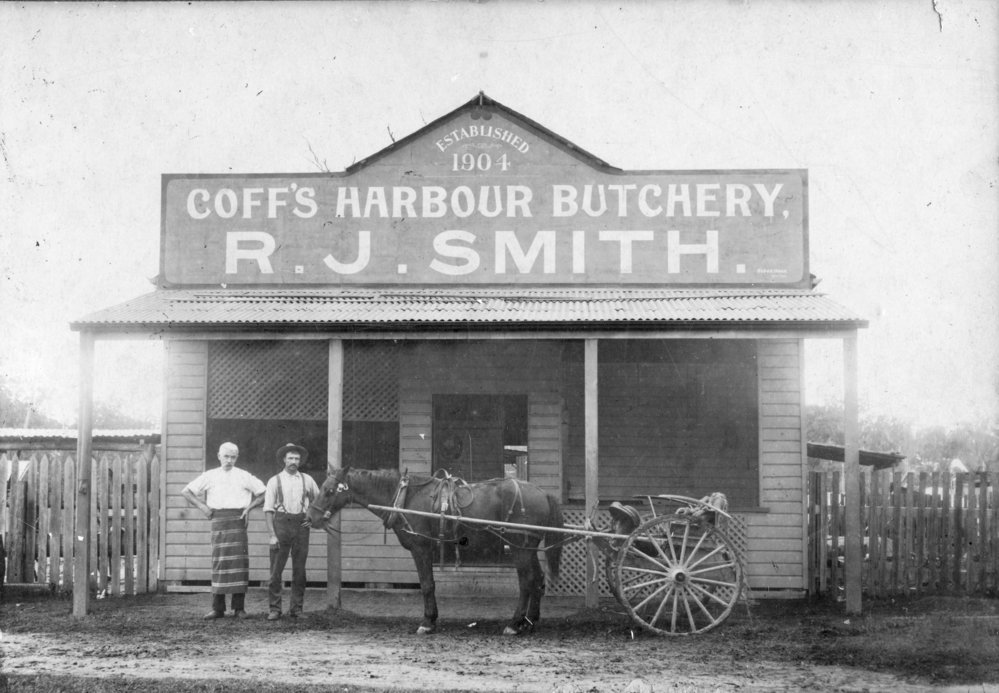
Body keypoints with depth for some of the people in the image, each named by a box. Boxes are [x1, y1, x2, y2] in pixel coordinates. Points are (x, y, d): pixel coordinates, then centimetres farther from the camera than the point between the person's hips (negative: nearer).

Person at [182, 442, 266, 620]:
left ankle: (239, 608, -1)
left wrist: (249, 508, 3)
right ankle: (217, 608, 2)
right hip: (218, 520, 1)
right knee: (219, 561, -2)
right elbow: (187, 492, 14)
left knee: (239, 561, -5)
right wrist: (203, 507, 5)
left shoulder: (243, 476, 9)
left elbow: (263, 493, 14)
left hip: (237, 519, -1)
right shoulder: (210, 476, 10)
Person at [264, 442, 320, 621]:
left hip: (301, 525, 2)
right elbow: (268, 509, -2)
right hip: (281, 524, -2)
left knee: (299, 570, 5)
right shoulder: (275, 481, 1)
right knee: (276, 570, -4)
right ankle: (274, 609, 1)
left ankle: (297, 608, 12)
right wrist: (272, 535, -10)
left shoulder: (307, 480, 8)